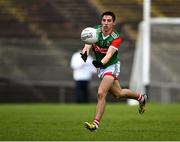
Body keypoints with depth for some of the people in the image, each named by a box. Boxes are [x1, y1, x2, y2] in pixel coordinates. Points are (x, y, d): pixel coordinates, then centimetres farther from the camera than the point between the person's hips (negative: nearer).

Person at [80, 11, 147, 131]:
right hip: (101, 67, 6)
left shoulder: (116, 38, -23)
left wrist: (101, 62, -58)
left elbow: (109, 53, -38)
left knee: (101, 93, -22)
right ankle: (141, 97, 47)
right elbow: (88, 43, -31)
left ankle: (96, 123, -19)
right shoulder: (95, 31, -13)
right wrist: (85, 52, -55)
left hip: (111, 66, -6)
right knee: (118, 93, 21)